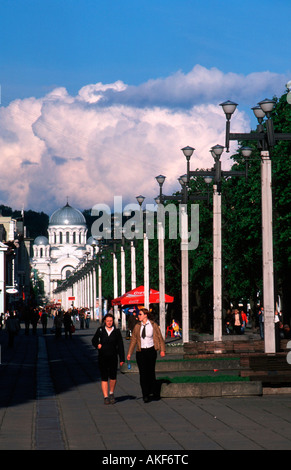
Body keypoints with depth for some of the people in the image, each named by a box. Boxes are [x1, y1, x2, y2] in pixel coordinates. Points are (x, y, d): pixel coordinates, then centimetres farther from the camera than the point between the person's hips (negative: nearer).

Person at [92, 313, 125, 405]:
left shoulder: (116, 331, 3)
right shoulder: (100, 330, 3)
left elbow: (120, 345, 5)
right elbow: (94, 340, 16)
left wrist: (122, 358, 1)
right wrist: (97, 345, -8)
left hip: (113, 357, 0)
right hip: (102, 357, 0)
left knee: (113, 376, -10)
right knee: (104, 378, 0)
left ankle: (111, 393, 14)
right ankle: (106, 397, 6)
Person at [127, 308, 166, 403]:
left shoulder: (153, 325, -1)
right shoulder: (137, 326, 4)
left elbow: (160, 338, 2)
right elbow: (133, 340, 7)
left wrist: (162, 350, -7)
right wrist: (129, 353, 3)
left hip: (151, 351, -2)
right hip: (140, 352, 2)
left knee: (151, 372, 5)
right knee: (143, 373, -2)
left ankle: (154, 392, 25)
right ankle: (145, 395, 2)